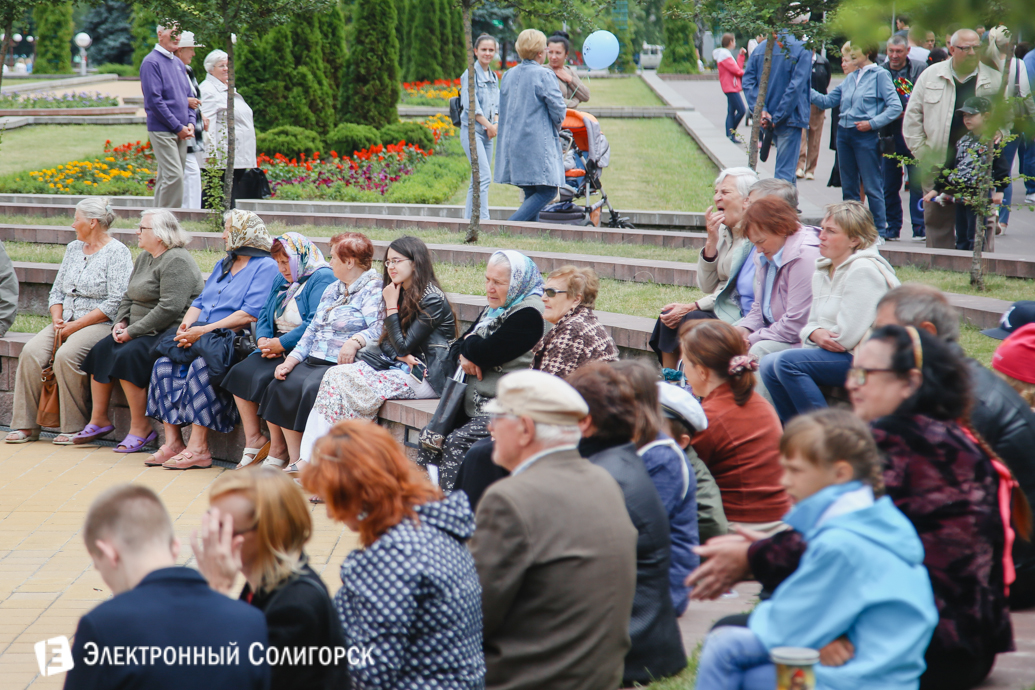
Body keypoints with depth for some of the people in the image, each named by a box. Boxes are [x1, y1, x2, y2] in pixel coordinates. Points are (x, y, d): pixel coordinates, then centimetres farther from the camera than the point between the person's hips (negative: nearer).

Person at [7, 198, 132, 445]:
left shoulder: (117, 253, -7)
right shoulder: (73, 248, 17)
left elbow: (115, 304, -15)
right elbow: (57, 291, 19)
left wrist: (75, 326, -16)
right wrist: (57, 320, -2)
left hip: (101, 324, -7)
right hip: (66, 323, 7)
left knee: (66, 355, -32)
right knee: (31, 352, -19)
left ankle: (75, 427, -20)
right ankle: (26, 425, -15)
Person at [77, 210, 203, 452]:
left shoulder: (176, 261, -16)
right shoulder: (144, 258, 17)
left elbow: (169, 308, -25)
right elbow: (128, 297, 22)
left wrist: (133, 331, -21)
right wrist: (121, 322, 1)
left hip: (169, 333, -10)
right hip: (142, 331, 10)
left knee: (127, 355, -28)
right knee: (101, 350, -4)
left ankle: (141, 428, -20)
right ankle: (99, 419, 0)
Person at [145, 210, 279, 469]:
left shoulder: (265, 267, -4)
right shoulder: (222, 265, 25)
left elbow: (250, 314, -15)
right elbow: (199, 302, 22)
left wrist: (205, 330, -18)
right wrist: (186, 326, -2)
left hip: (233, 340, -8)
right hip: (200, 335, 8)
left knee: (200, 366, -34)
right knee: (165, 365, -18)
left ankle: (198, 449, -31)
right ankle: (172, 443, -18)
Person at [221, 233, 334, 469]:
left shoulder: (322, 279, -10)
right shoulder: (281, 281, 20)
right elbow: (264, 316, 20)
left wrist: (281, 343, -20)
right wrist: (263, 340, -3)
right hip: (277, 350, 9)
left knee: (265, 379, -27)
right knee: (239, 372, -10)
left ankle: (277, 450, -17)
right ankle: (253, 441, -6)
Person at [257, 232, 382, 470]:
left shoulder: (373, 289, -5)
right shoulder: (333, 289, 23)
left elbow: (380, 328, -20)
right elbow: (313, 329, 22)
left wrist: (355, 342, -37)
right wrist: (291, 360, 9)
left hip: (346, 365, -9)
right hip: (315, 361, 9)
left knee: (313, 387, -32)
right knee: (280, 386, -13)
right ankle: (294, 461, -14)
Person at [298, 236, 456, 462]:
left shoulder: (432, 300, -11)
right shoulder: (403, 293, 16)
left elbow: (404, 345, -14)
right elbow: (388, 343, 12)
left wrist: (391, 306, -7)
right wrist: (402, 356, -11)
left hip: (425, 376, -9)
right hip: (401, 367, 9)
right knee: (336, 374, -13)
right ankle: (308, 458, -22)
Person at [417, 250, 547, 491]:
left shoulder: (529, 315, -14)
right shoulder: (494, 308, 17)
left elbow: (486, 352, -20)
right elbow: (457, 346, 21)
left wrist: (471, 343, 3)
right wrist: (465, 356, -4)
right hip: (476, 404, 10)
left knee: (457, 442, -26)